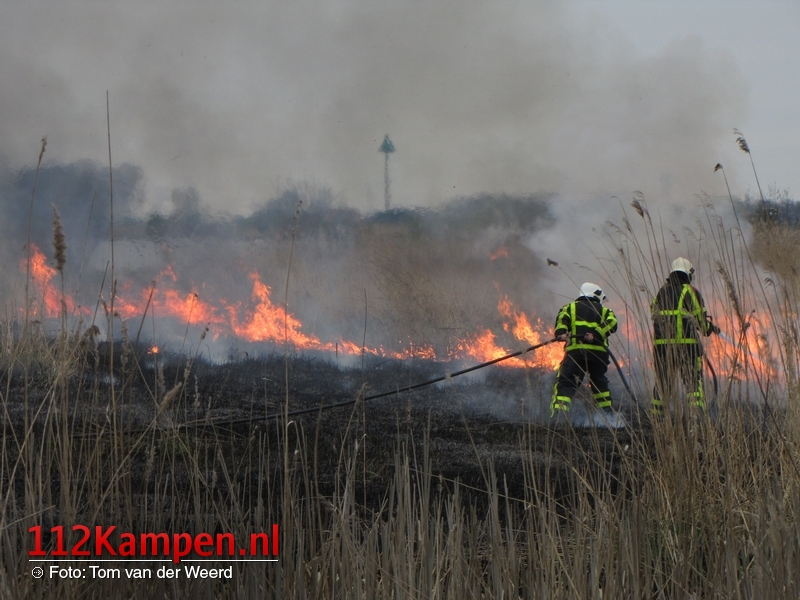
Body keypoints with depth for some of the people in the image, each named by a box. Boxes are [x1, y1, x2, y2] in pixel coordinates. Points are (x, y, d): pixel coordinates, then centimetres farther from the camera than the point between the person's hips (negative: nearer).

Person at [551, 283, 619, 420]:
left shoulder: (570, 307, 21)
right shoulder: (604, 311, 23)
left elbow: (562, 318, -1)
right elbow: (612, 323, 1)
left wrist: (560, 333, -18)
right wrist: (596, 334, -12)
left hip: (576, 351, -2)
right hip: (599, 352, 2)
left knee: (565, 384, -5)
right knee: (600, 383, 23)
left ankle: (559, 413, -23)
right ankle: (607, 413, 24)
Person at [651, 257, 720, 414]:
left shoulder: (662, 291, 13)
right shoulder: (690, 292, -2)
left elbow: (654, 314, 15)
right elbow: (701, 317, -1)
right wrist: (711, 328, 20)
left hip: (661, 343, 4)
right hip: (687, 342, -4)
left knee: (662, 381, 11)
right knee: (693, 379, -1)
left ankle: (657, 412, 10)